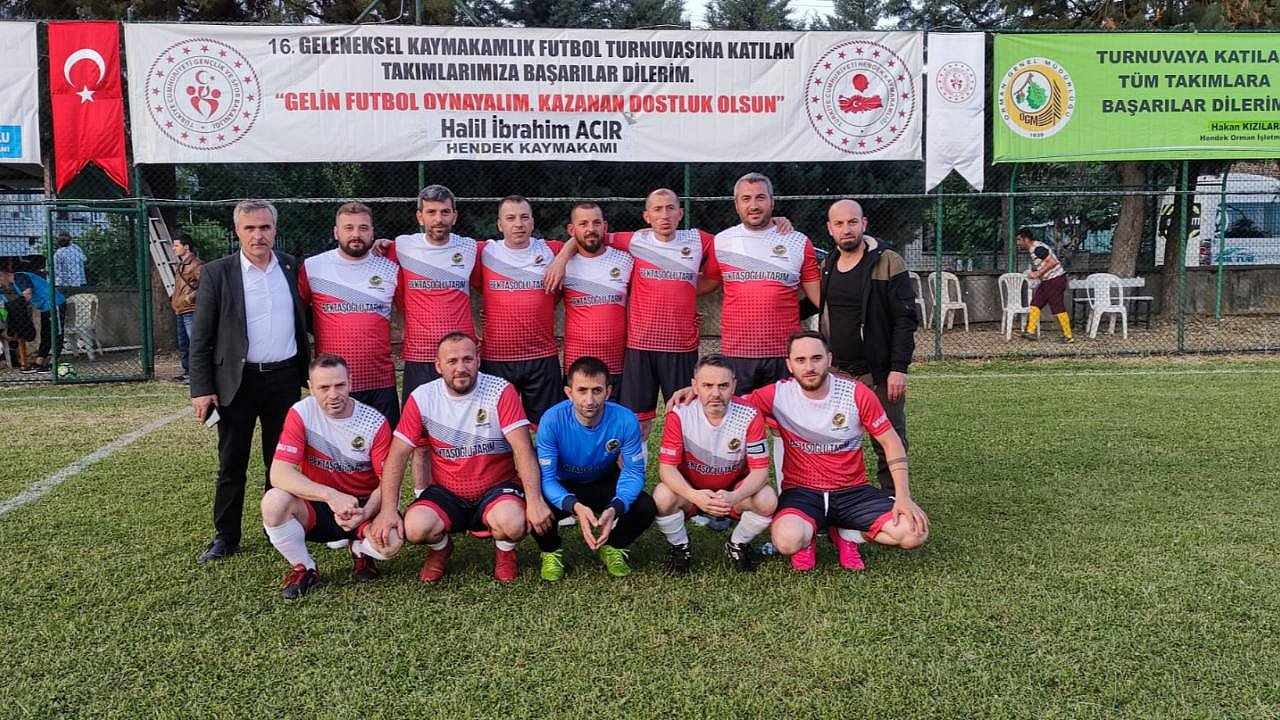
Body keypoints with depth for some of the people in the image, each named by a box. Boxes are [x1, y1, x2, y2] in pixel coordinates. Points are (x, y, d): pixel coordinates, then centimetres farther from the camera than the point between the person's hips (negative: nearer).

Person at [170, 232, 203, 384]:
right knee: (182, 343, 15)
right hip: (179, 310, 10)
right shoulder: (180, 265, 18)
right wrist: (173, 299, 20)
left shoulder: (196, 265, -11)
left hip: (191, 310, -10)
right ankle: (186, 371, 24)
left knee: (194, 342, -11)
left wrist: (192, 297, -22)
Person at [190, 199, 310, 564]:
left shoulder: (291, 267, 4)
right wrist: (201, 389, -9)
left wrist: (304, 373, 10)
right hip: (237, 381, -2)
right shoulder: (217, 273, -5)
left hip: (284, 379, 3)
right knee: (231, 465, 6)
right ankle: (225, 536, 18)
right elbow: (200, 337, -4)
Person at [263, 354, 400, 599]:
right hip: (318, 508, 1)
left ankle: (361, 551, 9)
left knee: (391, 542, -32)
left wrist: (366, 512, -31)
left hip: (363, 507, -1)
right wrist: (331, 496, -34)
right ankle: (304, 568, -3)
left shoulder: (375, 423, -11)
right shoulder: (301, 414, -11)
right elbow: (279, 473, -21)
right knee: (273, 501, -31)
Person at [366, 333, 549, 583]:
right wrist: (388, 510, -16)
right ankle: (440, 548, 12)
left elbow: (523, 449, -19)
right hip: (447, 492, 2)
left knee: (513, 523, -33)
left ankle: (504, 551, 6)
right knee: (414, 527, -27)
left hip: (497, 487, -2)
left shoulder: (501, 391, -13)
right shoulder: (422, 398, -6)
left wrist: (535, 501, -30)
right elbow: (397, 455, -5)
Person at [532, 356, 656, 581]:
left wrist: (615, 508, -40)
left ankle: (613, 548, 8)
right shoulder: (552, 420, -29)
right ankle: (551, 552, 4)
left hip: (604, 484, 1)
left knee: (646, 507, -25)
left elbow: (633, 472, -19)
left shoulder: (625, 420, -26)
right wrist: (575, 506, -46)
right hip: (564, 487, -1)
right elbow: (546, 477, -27)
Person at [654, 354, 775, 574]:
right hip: (690, 490, 0)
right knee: (662, 497, -32)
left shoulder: (750, 417, -18)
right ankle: (680, 547, 2)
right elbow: (667, 467, -20)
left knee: (767, 501, -28)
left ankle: (737, 545, 5)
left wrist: (734, 497, -38)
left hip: (735, 490, 1)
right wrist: (694, 496, -40)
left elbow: (760, 470, -17)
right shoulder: (679, 415, -20)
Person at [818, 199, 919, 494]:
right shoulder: (826, 267, 10)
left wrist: (899, 368, -15)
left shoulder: (888, 263, -6)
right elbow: (815, 311, 22)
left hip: (879, 372, -4)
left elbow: (905, 320, -9)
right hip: (837, 372, 5)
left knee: (889, 444, 1)